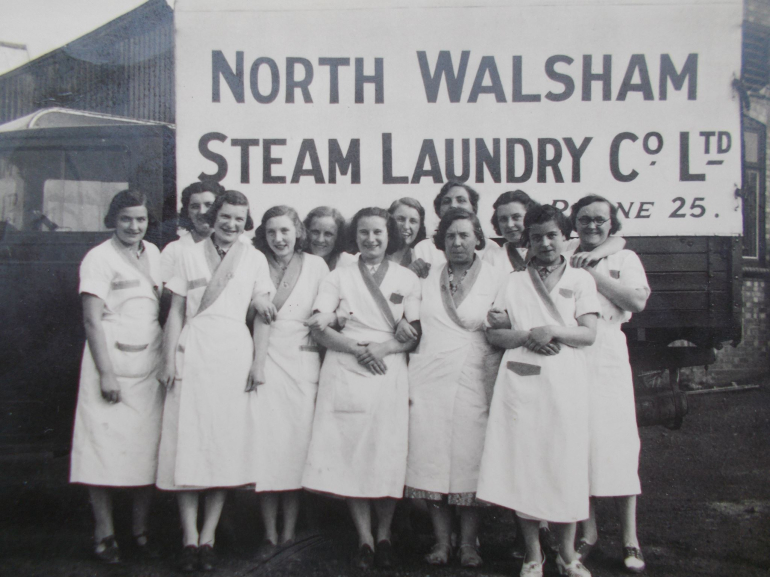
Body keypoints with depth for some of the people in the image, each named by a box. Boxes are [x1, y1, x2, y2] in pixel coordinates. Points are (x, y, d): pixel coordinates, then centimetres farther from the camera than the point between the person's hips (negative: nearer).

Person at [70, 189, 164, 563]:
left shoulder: (153, 253, 12)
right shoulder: (98, 258, -4)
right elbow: (91, 319, -8)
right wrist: (106, 373, -14)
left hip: (149, 366, 5)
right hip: (111, 365, -5)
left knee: (149, 448, 6)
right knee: (104, 447, -2)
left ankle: (141, 529, 17)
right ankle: (104, 534, 11)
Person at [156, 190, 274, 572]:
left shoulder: (255, 259, 9)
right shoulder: (191, 256, 9)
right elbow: (176, 311, 7)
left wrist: (258, 362, -1)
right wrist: (168, 361, 0)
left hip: (234, 355, 0)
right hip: (193, 354, 0)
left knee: (227, 442, 0)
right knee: (188, 440, -4)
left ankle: (208, 535, 8)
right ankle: (189, 537, 3)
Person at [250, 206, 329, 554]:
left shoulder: (315, 265, 6)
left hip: (302, 364, 0)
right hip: (265, 363, 0)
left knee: (297, 445, 2)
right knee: (265, 444, -2)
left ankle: (289, 532, 13)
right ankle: (270, 535, 8)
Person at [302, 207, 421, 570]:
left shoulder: (407, 278, 9)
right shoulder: (339, 276, 9)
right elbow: (319, 327, 1)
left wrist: (381, 348, -13)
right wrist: (357, 349, -12)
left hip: (390, 373, 0)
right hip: (345, 373, 0)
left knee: (388, 456, -1)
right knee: (351, 455, -2)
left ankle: (384, 535, 16)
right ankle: (364, 538, 10)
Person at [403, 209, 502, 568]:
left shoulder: (494, 279, 2)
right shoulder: (427, 278, 11)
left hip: (473, 383, -2)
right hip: (428, 382, 3)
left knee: (469, 462, 1)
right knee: (431, 460, 2)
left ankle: (468, 544, 15)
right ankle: (441, 541, 15)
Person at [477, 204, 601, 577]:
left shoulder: (580, 279, 13)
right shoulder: (514, 282, 16)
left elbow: (589, 334, 3)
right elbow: (493, 334, 8)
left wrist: (552, 331, -13)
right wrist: (524, 336, -9)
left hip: (565, 382, 0)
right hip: (519, 380, 1)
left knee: (565, 463, -1)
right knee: (522, 463, -2)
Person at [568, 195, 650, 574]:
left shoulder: (624, 258, 13)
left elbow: (638, 302, -4)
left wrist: (594, 275, -6)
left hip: (608, 361, -1)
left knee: (617, 444, -2)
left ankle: (630, 539, 7)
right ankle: (587, 532, 13)